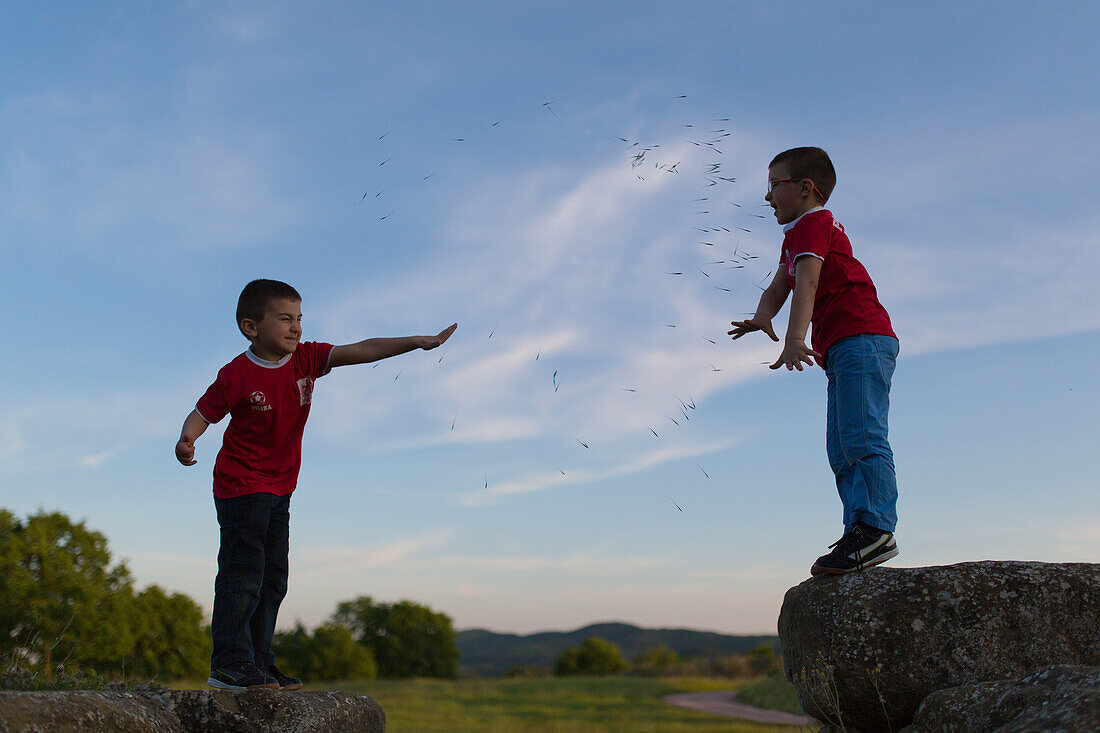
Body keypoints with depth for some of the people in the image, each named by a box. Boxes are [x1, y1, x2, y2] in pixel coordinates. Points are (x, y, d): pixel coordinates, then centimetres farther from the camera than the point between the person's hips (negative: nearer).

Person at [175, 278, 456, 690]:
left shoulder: (305, 359, -2)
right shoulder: (237, 375, -15)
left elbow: (361, 351, -10)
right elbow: (202, 413, -7)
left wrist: (417, 342, -17)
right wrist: (186, 441, -30)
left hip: (279, 490, 7)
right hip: (240, 486, -6)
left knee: (272, 579, 9)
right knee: (242, 573, -10)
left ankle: (258, 664, 17)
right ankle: (229, 663, -4)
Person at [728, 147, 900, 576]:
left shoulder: (812, 223, -2)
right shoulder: (796, 236, 30)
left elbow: (806, 284, -18)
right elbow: (779, 287, 19)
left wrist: (795, 339, -31)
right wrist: (763, 316, -4)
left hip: (861, 338, -11)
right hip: (843, 351, 11)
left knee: (861, 437, -19)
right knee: (841, 449, 4)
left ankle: (877, 529, -23)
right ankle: (858, 532, 0)